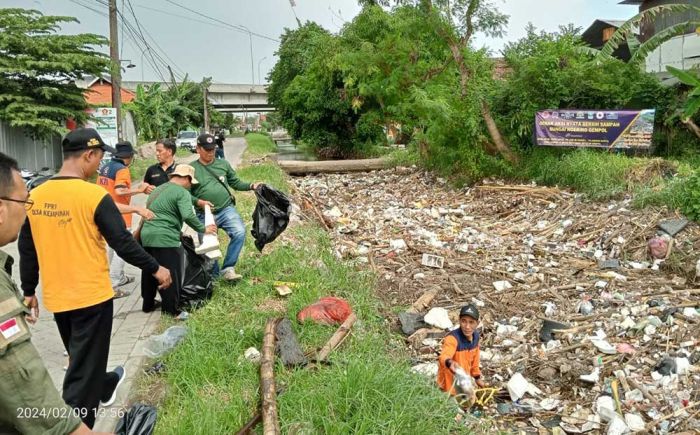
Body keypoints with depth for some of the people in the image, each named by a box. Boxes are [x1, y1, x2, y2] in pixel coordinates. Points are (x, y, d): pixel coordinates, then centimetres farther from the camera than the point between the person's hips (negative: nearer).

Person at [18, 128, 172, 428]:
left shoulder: (34, 196, -1)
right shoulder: (94, 196, -18)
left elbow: (27, 251, 6)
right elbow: (123, 243, -16)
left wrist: (28, 291, 18)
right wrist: (155, 269, -2)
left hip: (55, 298, 7)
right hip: (91, 295, -7)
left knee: (82, 357, 28)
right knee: (82, 371, 5)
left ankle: (105, 387, 52)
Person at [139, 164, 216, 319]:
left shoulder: (158, 189, 21)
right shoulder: (182, 192, -7)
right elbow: (188, 216, -21)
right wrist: (203, 229, -11)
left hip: (146, 235, 9)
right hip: (165, 238, -9)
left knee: (150, 272, 19)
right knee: (171, 275, 1)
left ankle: (148, 304, 31)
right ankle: (172, 310, 7)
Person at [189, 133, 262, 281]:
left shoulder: (223, 164, 6)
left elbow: (235, 182, 12)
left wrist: (251, 186, -3)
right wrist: (198, 202, -18)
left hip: (226, 209, 1)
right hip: (204, 215, 0)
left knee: (239, 233, -23)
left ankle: (228, 269, -12)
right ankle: (213, 276, 30)